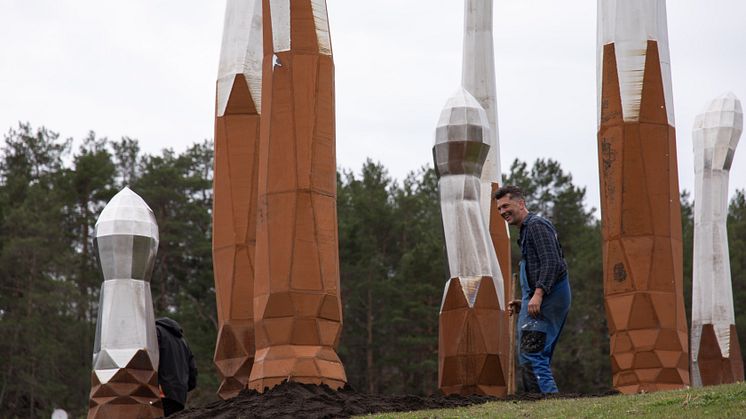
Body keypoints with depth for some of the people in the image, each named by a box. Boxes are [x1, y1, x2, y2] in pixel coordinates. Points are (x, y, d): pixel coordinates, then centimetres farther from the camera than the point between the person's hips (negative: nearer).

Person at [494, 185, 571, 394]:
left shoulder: (537, 225, -5)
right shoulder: (526, 230, 27)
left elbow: (551, 263, -18)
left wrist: (538, 294, -28)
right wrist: (523, 303, 21)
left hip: (547, 298, -11)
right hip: (540, 299, 11)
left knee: (530, 355, -18)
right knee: (538, 358, 9)